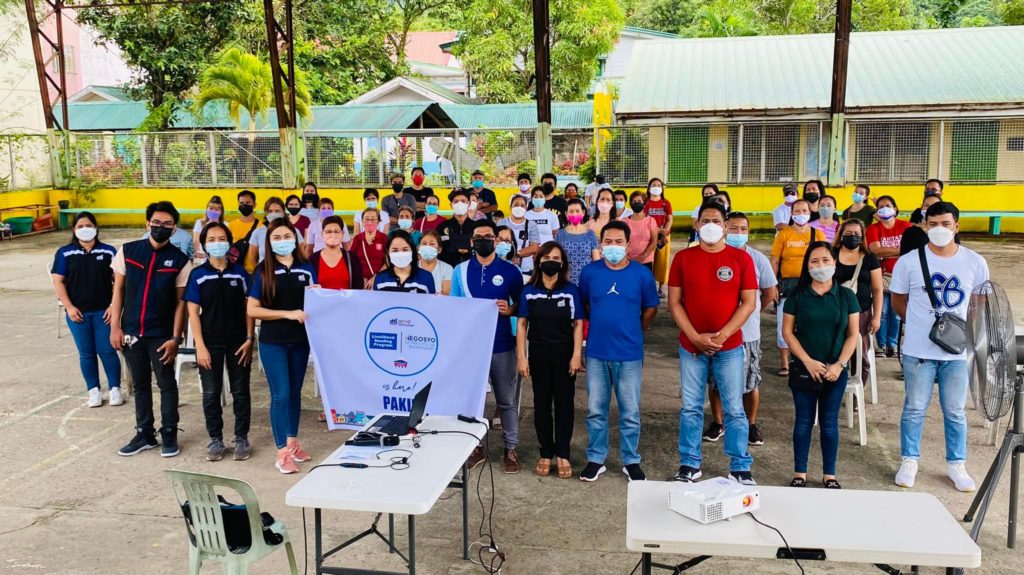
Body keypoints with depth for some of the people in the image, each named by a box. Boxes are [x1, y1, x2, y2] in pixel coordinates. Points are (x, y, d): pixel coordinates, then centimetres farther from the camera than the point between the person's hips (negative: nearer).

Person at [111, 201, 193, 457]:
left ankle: (169, 434, 19)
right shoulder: (127, 251, -1)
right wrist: (115, 326, -1)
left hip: (161, 334, -2)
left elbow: (181, 301, -4)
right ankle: (144, 433, 26)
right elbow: (118, 290, 4)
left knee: (166, 384, 6)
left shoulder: (180, 260, -6)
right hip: (131, 331, 2)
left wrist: (175, 337, -8)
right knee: (140, 385, 13)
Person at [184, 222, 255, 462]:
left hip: (238, 342, 1)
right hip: (210, 343, 0)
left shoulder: (240, 273, 1)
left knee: (240, 392, 7)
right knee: (211, 393, 7)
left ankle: (241, 439, 18)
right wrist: (200, 345, -9)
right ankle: (215, 439, 19)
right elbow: (193, 312, -3)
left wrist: (250, 339, -5)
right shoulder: (198, 275, -2)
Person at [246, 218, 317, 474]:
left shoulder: (306, 269, 4)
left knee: (295, 393, 13)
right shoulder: (263, 271, -4)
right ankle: (282, 452, 4)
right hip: (273, 342, -3)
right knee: (281, 394, -3)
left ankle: (293, 443, 27)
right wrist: (288, 313, -17)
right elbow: (252, 310, -8)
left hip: (300, 340, 3)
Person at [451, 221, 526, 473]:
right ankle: (475, 445, 24)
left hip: (501, 346, -1)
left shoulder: (510, 271, 0)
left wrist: (510, 309, -15)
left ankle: (511, 448, 16)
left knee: (507, 400, 6)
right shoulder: (460, 270, 4)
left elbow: (521, 305, 7)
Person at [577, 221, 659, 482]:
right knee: (596, 410, 10)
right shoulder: (590, 272, -2)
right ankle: (596, 459, 24)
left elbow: (650, 309, 7)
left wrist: (632, 331, 10)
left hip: (629, 354, -1)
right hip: (597, 353, 1)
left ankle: (631, 461, 23)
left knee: (630, 413, 7)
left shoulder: (642, 274, -5)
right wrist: (602, 324, 10)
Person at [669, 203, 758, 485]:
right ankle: (689, 465, 20)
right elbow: (674, 303, 0)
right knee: (691, 408, 9)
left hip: (730, 347, -1)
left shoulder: (741, 258, -1)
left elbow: (749, 303, -3)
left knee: (734, 409, 5)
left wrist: (721, 336, -12)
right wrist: (696, 337, -10)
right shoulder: (683, 258, 2)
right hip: (691, 346, 1)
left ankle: (740, 468, 16)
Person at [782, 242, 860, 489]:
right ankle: (800, 474, 16)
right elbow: (787, 332, -3)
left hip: (836, 371, 1)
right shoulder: (797, 296, -3)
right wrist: (808, 361, -12)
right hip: (804, 370, -1)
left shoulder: (846, 296, 1)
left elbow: (853, 334, 1)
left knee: (829, 422, 9)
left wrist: (840, 364, -10)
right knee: (803, 421, 7)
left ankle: (829, 475, 20)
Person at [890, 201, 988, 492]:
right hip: (918, 350, -1)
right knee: (915, 408, 10)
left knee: (955, 411, 12)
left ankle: (956, 464, 27)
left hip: (957, 351, 1)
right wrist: (922, 323, -1)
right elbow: (899, 301, 6)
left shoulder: (975, 263, -2)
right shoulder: (909, 261, -6)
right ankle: (909, 461, 24)